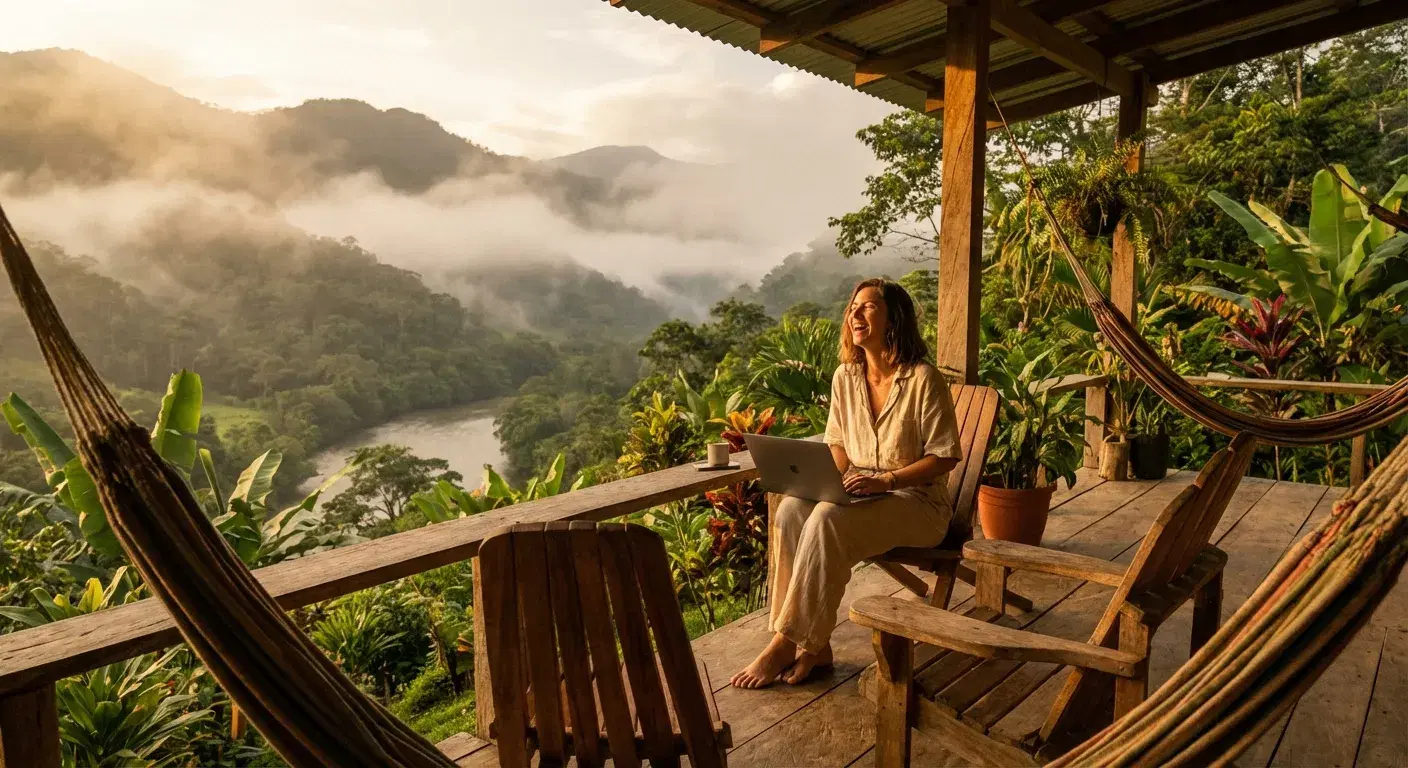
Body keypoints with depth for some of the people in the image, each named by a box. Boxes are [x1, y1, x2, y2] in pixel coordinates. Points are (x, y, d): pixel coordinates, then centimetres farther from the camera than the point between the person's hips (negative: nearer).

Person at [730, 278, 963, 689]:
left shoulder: (923, 379, -13)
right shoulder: (845, 377, 6)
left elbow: (945, 456, -11)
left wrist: (886, 480, -22)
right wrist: (844, 479, -6)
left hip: (918, 502, -5)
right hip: (860, 495, 6)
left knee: (828, 519, -33)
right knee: (791, 510, -25)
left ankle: (786, 643, -22)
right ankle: (813, 646, -19)